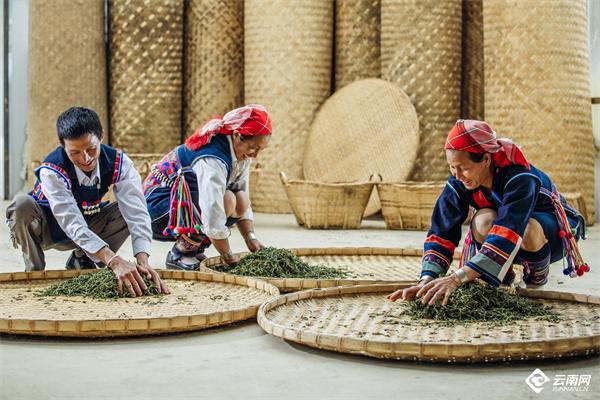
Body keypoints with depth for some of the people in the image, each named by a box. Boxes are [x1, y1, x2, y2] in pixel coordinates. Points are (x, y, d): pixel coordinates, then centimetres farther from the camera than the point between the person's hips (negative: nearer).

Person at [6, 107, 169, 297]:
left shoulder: (119, 162, -24)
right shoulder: (51, 171, -34)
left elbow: (136, 212, -33)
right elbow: (73, 225, -43)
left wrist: (142, 261, -49)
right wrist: (114, 261, -54)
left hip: (87, 227, 4)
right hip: (45, 228, -4)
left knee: (129, 207, -21)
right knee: (22, 204, -36)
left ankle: (81, 260, -3)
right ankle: (34, 272, -12)